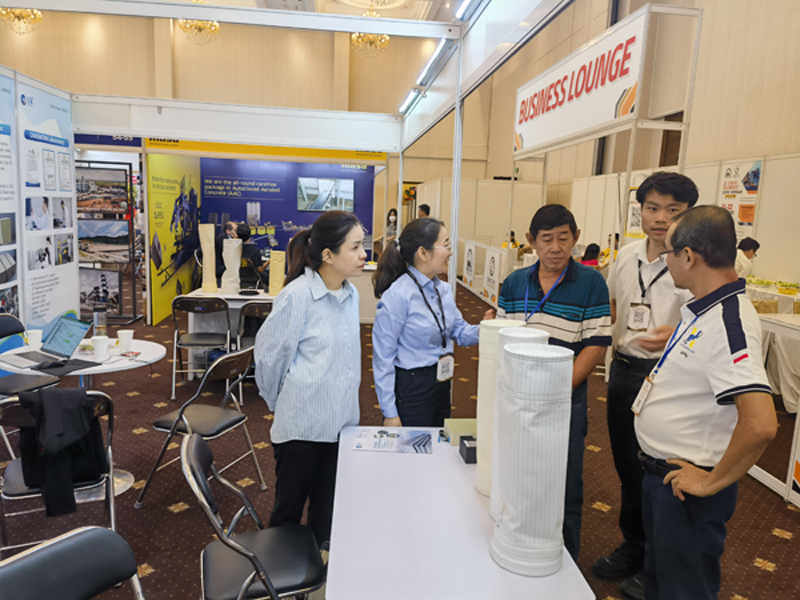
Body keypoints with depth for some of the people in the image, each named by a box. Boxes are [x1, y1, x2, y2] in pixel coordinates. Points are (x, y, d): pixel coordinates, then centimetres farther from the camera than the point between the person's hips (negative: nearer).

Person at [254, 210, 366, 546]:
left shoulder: (351, 295, 3)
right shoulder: (297, 295, -18)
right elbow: (269, 354, -9)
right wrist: (279, 402, 4)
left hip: (340, 421, 6)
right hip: (301, 424, -6)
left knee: (327, 507, 19)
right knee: (289, 506, 14)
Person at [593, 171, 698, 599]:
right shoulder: (626, 255, 6)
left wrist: (674, 336, -38)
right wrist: (613, 344, 10)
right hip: (623, 369, 6)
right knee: (627, 465, 19)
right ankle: (632, 548, 40)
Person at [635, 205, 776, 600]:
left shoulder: (729, 324, -28)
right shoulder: (700, 309, 3)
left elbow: (760, 424, -36)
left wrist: (711, 483, -24)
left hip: (687, 487, -9)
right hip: (661, 475, 9)